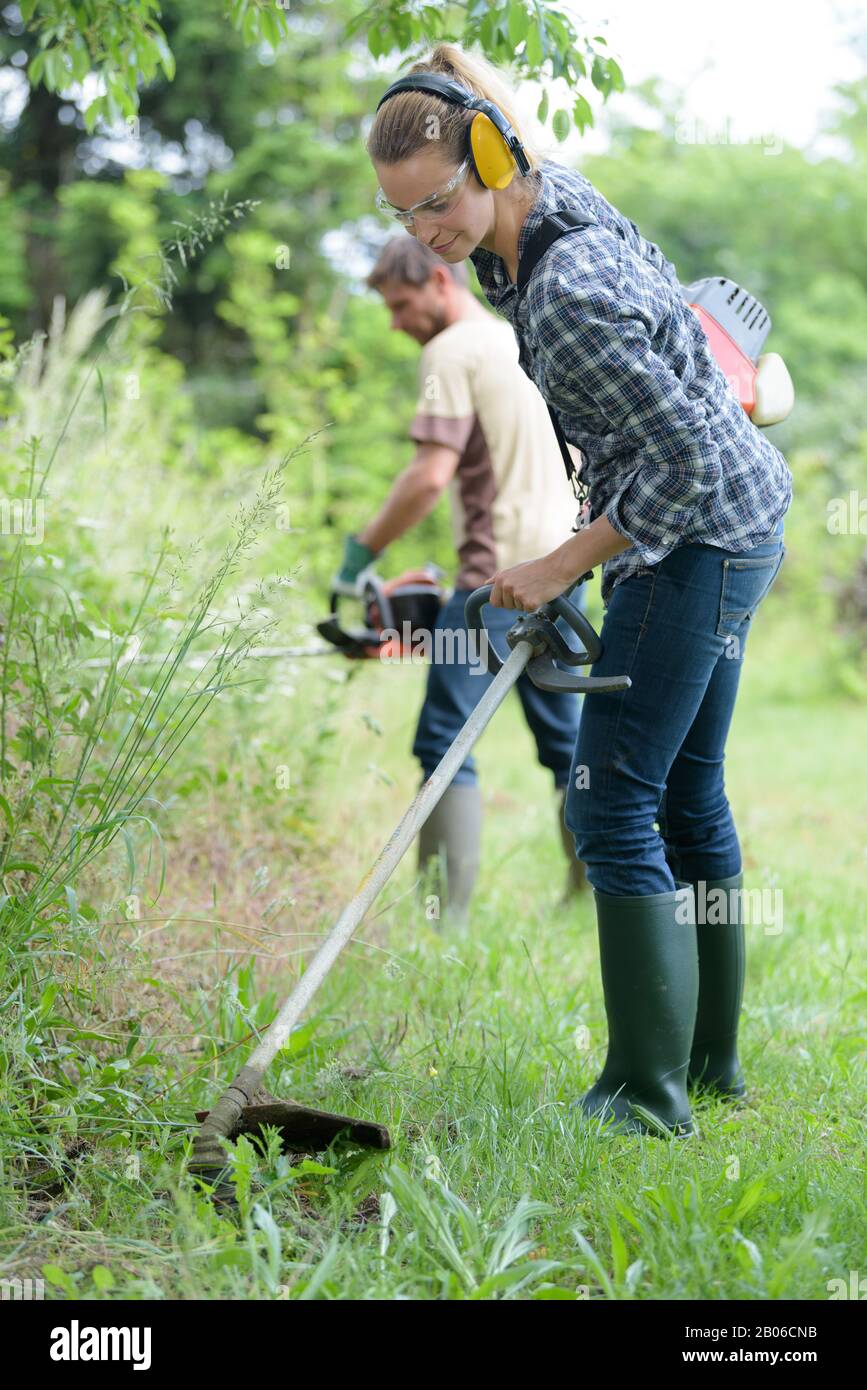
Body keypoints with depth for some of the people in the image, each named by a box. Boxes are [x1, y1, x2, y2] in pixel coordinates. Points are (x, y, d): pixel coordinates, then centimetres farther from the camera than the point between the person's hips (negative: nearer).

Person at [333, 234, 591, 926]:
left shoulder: (452, 353, -8)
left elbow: (432, 475, -18)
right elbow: (582, 469, 21)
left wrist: (361, 550, -10)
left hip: (499, 575, -9)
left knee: (446, 740, -8)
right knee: (565, 739, 16)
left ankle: (447, 917, -13)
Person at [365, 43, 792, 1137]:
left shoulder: (570, 295, -29)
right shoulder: (557, 192, 0)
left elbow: (686, 456, -26)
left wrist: (561, 567, -17)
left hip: (698, 540, -10)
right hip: (733, 524, 10)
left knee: (612, 807, -10)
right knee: (688, 796, 15)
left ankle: (648, 1094, -5)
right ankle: (711, 1061, 25)